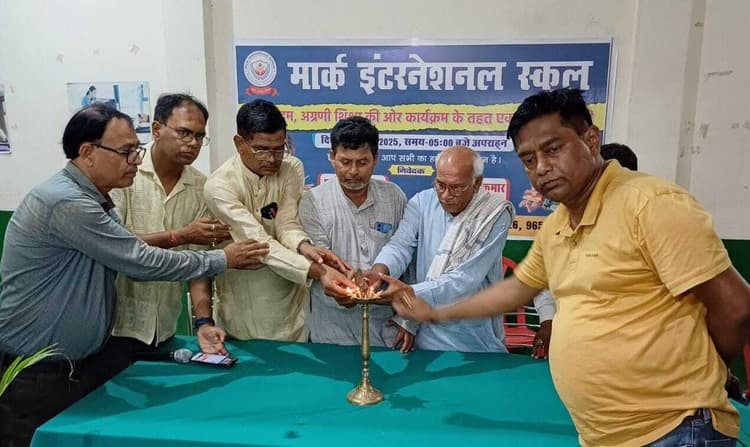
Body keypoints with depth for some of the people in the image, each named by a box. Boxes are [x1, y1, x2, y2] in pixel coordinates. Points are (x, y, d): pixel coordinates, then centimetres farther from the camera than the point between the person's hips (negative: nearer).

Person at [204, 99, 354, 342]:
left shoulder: (292, 169, -4)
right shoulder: (219, 186, -18)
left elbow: (287, 225, -13)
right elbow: (260, 242, -27)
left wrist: (304, 247, -36)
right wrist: (318, 271, -39)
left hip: (290, 297, 3)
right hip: (243, 306, -2)